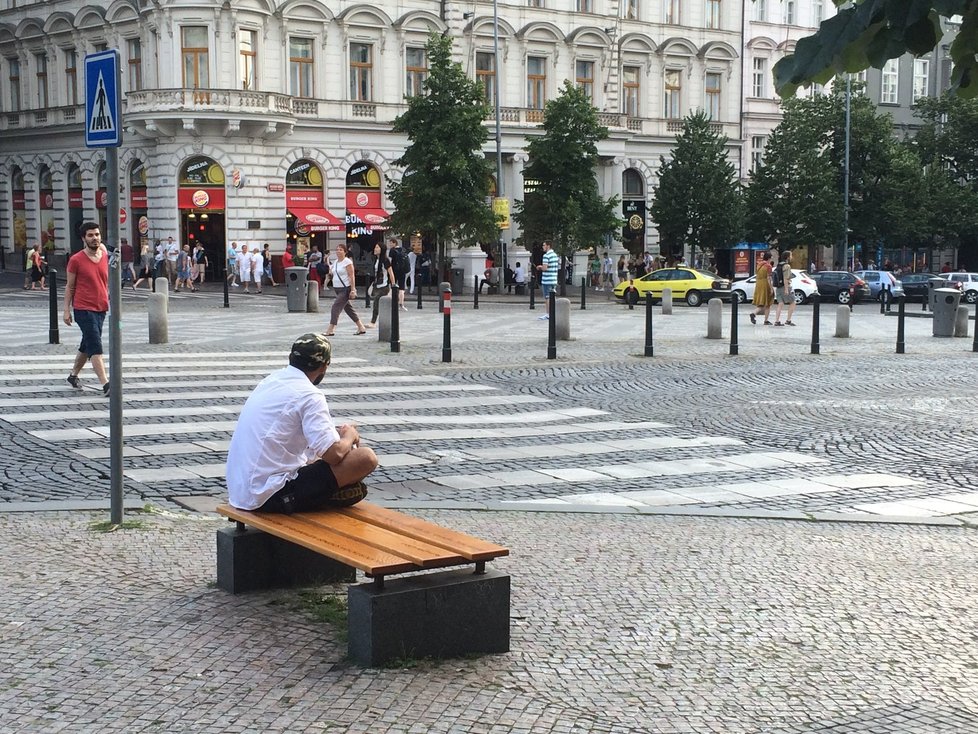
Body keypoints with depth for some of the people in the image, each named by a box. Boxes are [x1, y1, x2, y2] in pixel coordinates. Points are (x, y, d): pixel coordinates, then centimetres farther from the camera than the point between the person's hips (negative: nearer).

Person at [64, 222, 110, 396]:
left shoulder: (106, 256, 6)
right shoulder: (76, 260, -6)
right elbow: (70, 286, -1)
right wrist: (67, 309, -3)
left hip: (101, 308, 6)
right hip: (83, 309, -6)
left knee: (87, 345, 17)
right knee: (95, 347, -14)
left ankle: (73, 375, 36)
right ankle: (105, 384, -19)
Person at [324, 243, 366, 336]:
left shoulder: (347, 262, -11)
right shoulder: (336, 262, 14)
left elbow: (352, 277, -15)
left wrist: (353, 290, -21)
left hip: (345, 289, -9)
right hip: (337, 289, 9)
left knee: (336, 307, -16)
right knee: (348, 308, 12)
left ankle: (330, 330, -17)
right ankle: (361, 328, 20)